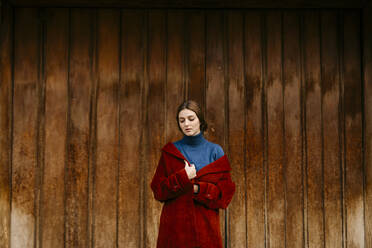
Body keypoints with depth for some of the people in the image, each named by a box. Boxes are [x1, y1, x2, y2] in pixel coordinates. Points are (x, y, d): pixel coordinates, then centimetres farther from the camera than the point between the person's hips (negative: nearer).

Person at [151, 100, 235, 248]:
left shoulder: (215, 151, 6)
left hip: (206, 225, 0)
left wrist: (198, 189, -12)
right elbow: (158, 190, 1)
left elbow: (226, 192, 2)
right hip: (175, 225, 0)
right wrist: (183, 177, -12)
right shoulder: (170, 151, 6)